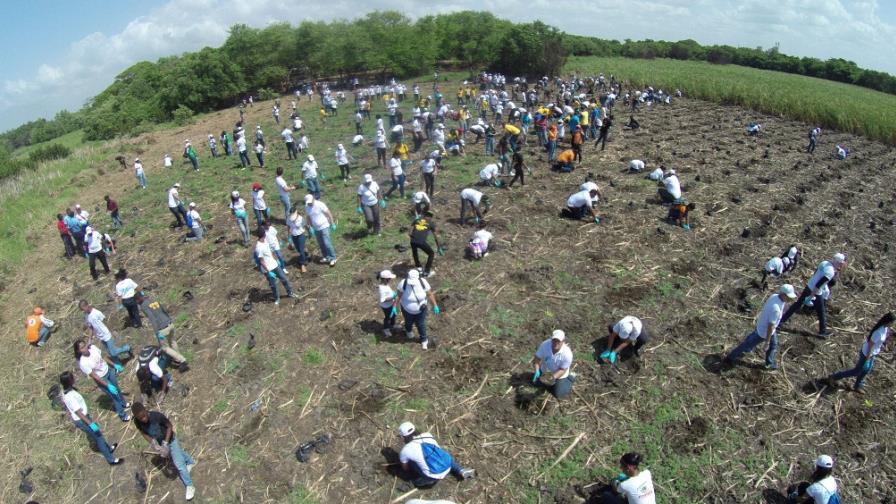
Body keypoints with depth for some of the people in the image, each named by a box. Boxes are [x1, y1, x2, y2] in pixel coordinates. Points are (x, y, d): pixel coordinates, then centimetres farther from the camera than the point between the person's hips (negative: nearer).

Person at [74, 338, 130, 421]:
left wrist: (114, 365, 7)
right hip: (101, 379, -5)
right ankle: (122, 414, 32)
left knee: (116, 388, 27)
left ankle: (123, 403, 56)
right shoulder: (83, 363, -32)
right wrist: (108, 385, -24)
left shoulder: (93, 347, -19)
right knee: (114, 395, 10)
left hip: (108, 370, 5)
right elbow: (94, 376, -25)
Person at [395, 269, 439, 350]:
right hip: (407, 309, 0)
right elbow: (398, 295, -16)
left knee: (421, 325, 20)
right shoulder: (403, 283, -31)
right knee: (408, 322, 30)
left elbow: (430, 294, -14)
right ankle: (409, 330, 67)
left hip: (420, 310, 0)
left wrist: (435, 306, -9)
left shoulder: (423, 283, -28)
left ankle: (424, 340, 49)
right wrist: (394, 307, -11)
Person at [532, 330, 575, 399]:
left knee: (559, 395, 1)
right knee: (534, 382, 12)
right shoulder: (545, 344, -33)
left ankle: (570, 378, 23)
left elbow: (562, 370, -23)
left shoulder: (567, 353, -36)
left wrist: (554, 377, -39)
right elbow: (536, 359, -22)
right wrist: (537, 370, -39)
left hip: (559, 374, -3)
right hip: (545, 370, 3)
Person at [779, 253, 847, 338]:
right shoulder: (831, 272, -25)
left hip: (809, 286, 7)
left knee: (797, 304, 17)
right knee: (821, 313, 11)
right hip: (816, 293, -7)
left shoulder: (824, 263, -2)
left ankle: (782, 320, 20)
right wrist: (811, 296, -23)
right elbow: (818, 285, -29)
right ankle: (822, 331, 27)